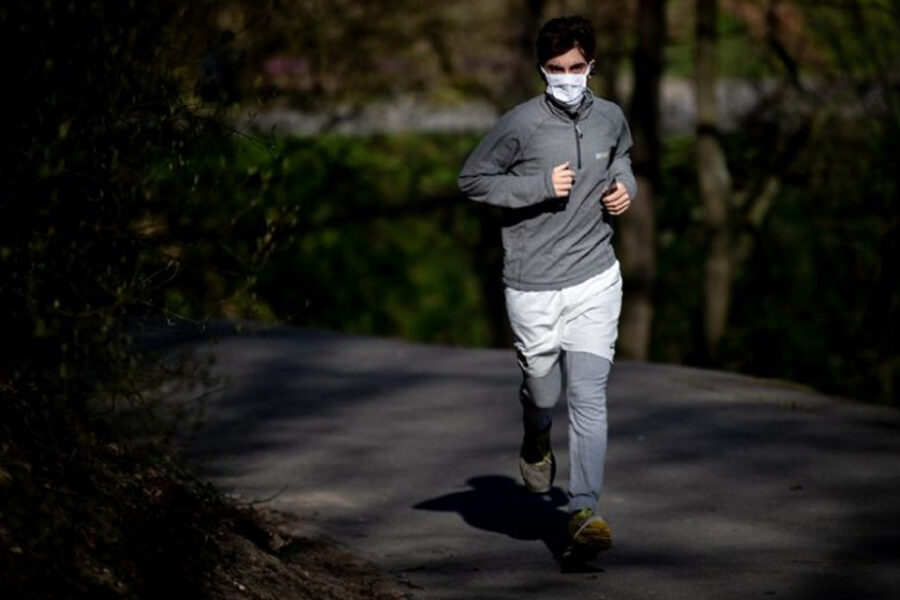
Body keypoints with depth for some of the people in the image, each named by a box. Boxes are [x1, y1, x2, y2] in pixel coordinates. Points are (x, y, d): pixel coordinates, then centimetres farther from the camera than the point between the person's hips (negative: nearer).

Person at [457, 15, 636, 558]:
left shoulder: (611, 119, 2)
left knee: (589, 397, -9)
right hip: (533, 287, -1)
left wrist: (625, 186, 3)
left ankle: (586, 511, -8)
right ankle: (537, 442, 48)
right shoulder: (521, 125, -11)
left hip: (595, 280, 1)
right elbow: (472, 179, -4)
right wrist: (540, 186, -14)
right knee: (544, 391, 12)